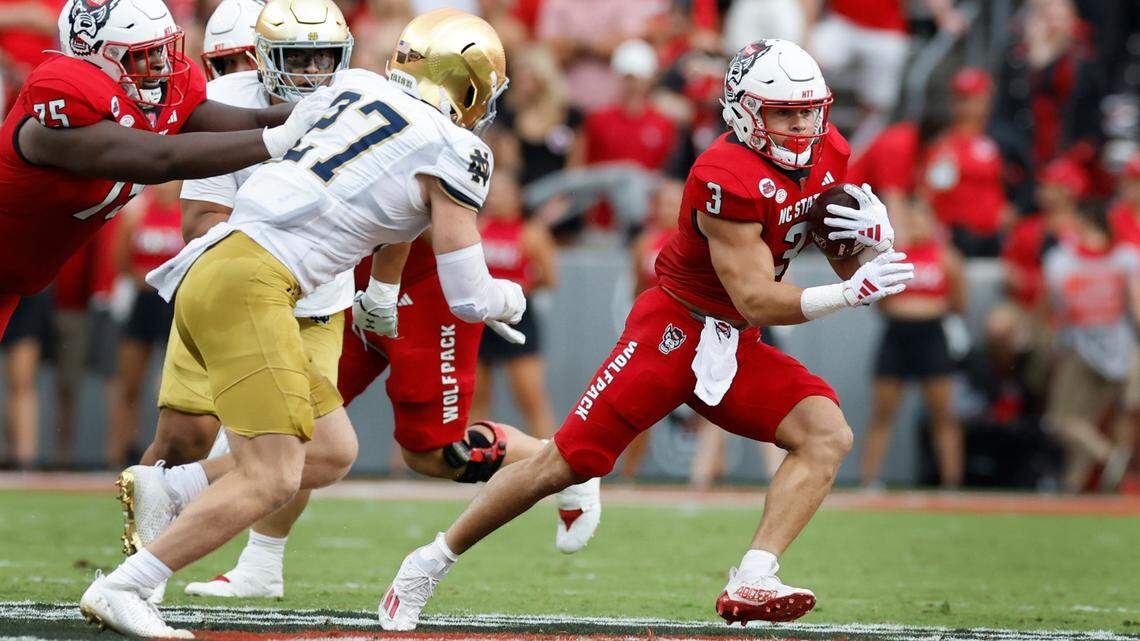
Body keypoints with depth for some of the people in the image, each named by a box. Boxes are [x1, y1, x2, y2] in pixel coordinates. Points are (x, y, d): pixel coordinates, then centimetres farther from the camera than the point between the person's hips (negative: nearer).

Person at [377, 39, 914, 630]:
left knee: (827, 435, -16)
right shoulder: (727, 178, -25)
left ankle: (752, 583, -23)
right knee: (565, 464, -6)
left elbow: (852, 264, 9)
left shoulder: (826, 155, -1)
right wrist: (852, 293, -29)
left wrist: (873, 232, -14)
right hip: (672, 329, -7)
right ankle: (429, 564, 10)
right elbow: (756, 301, -25)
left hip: (733, 347, 7)